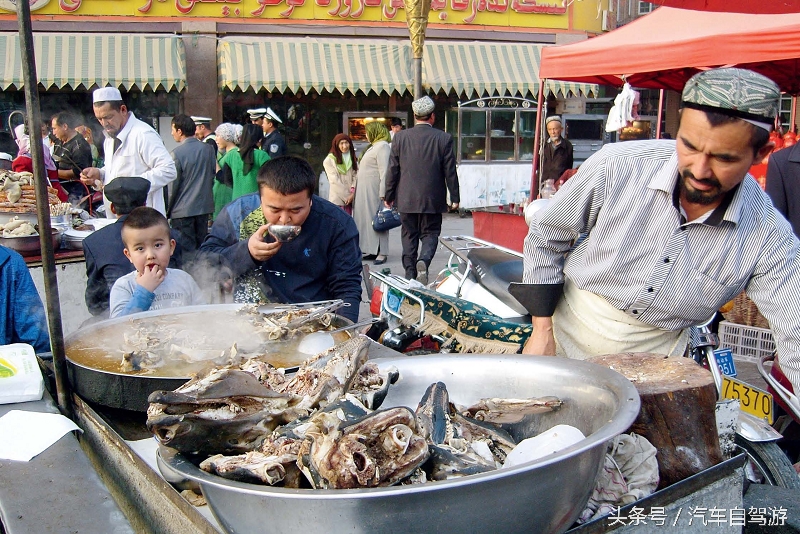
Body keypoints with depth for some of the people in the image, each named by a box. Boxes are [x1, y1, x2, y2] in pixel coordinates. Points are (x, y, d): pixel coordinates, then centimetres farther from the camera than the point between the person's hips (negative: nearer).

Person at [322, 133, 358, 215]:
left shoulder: (353, 159, 15)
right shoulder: (329, 160, -4)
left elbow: (355, 176, 6)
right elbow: (334, 181, -8)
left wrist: (352, 191, -10)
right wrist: (346, 196, -9)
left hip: (350, 198, 5)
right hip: (337, 199, -5)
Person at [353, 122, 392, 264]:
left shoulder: (382, 146, -11)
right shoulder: (374, 146, 20)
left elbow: (384, 172, -18)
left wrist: (382, 193, -23)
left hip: (374, 190, -10)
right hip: (365, 191, 10)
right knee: (367, 219, 9)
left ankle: (381, 253, -8)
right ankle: (372, 250, 13)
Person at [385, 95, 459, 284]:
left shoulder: (400, 137, -2)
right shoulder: (444, 138, -5)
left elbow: (392, 170, 1)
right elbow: (450, 171, -3)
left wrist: (388, 196, 10)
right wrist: (454, 198, 6)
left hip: (406, 199, 1)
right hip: (432, 199, -1)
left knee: (409, 235, 11)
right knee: (430, 233, 10)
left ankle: (410, 275, 13)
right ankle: (423, 261, -18)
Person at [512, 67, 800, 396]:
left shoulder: (769, 238, -16)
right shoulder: (617, 166, -19)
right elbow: (545, 234, -6)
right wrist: (541, 330, -6)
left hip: (656, 357, 0)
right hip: (569, 332, 0)